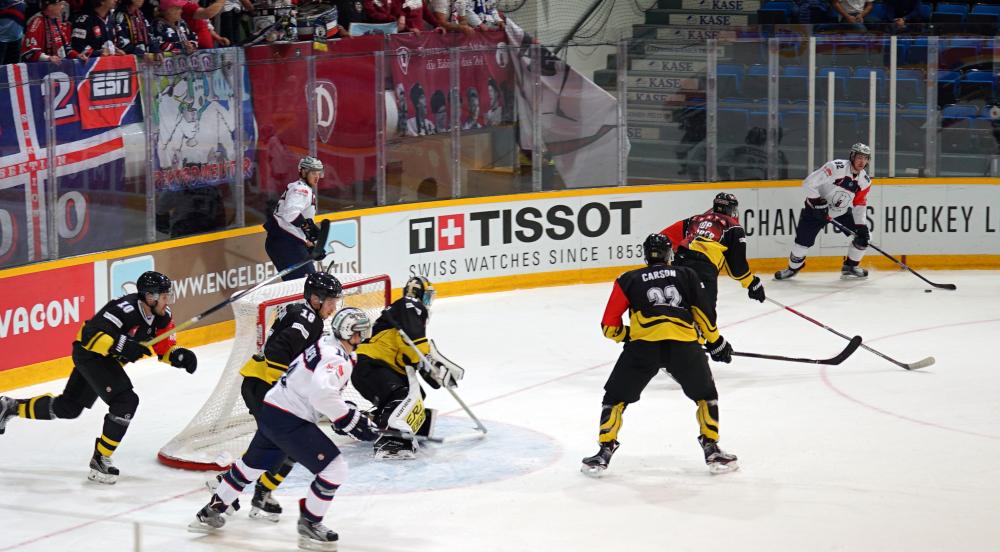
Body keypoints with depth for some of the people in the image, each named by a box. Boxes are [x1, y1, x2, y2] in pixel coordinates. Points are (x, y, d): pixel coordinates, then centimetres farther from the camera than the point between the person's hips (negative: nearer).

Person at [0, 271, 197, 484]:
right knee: (126, 400, -23)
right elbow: (90, 335, -33)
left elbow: (165, 349, 2)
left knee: (67, 408, 19)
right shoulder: (125, 309, -32)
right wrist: (121, 345, -43)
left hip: (109, 361, 9)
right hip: (90, 353, -9)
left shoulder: (161, 315, -8)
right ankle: (100, 460, -11)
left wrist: (179, 355, -19)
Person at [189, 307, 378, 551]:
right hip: (288, 420, -10)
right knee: (334, 467, -9)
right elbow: (322, 394, -35)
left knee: (252, 464, 27)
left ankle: (211, 512, 40)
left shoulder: (326, 346, 12)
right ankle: (309, 525, 0)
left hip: (271, 411, 10)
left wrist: (345, 409, 16)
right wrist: (350, 419, -26)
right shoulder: (337, 358, -19)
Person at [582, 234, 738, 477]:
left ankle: (604, 453, 9)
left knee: (616, 398, 17)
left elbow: (610, 325, 19)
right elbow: (702, 313, 16)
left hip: (643, 345, -1)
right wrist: (716, 343, 28)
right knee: (706, 395, 23)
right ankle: (712, 451, 17)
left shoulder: (628, 280, 22)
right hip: (684, 344, 1)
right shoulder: (686, 275, 24)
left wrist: (627, 336, 38)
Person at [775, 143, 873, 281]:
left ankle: (850, 267, 13)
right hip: (817, 207, -5)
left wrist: (861, 225, -10)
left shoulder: (865, 181, -6)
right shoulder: (836, 167, -26)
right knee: (804, 239, -9)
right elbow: (809, 183, -27)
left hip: (843, 212, 5)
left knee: (863, 235, -4)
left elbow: (859, 205, 1)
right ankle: (792, 268, 16)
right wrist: (817, 202, -26)